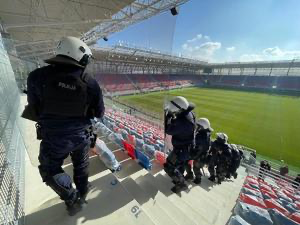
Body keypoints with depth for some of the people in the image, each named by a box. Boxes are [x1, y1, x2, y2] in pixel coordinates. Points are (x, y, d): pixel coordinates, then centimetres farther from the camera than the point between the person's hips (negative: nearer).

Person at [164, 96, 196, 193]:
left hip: (181, 149, -9)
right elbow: (176, 123, 4)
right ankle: (180, 179, 53)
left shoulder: (184, 121, -39)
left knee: (169, 167, 5)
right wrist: (171, 116, -11)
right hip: (185, 146, 9)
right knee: (180, 164, 29)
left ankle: (182, 184, 24)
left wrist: (167, 116, -23)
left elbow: (168, 130, -32)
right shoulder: (187, 113, -8)